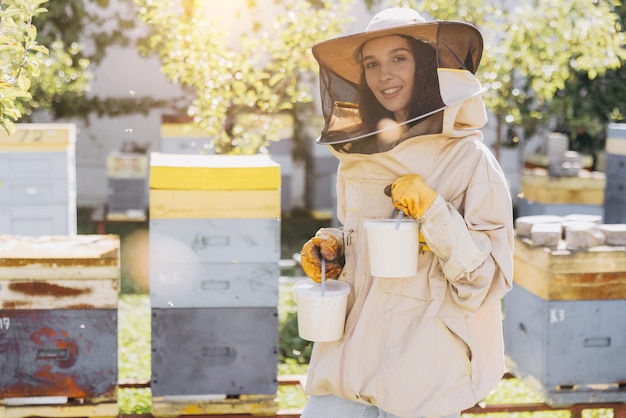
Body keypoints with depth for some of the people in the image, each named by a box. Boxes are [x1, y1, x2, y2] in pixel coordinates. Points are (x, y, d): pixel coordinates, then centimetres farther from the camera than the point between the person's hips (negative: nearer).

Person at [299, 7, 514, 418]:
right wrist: (329, 249, 2)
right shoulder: (357, 156, 6)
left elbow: (490, 278, -11)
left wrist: (432, 212, -21)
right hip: (349, 357, 4)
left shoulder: (469, 159, -9)